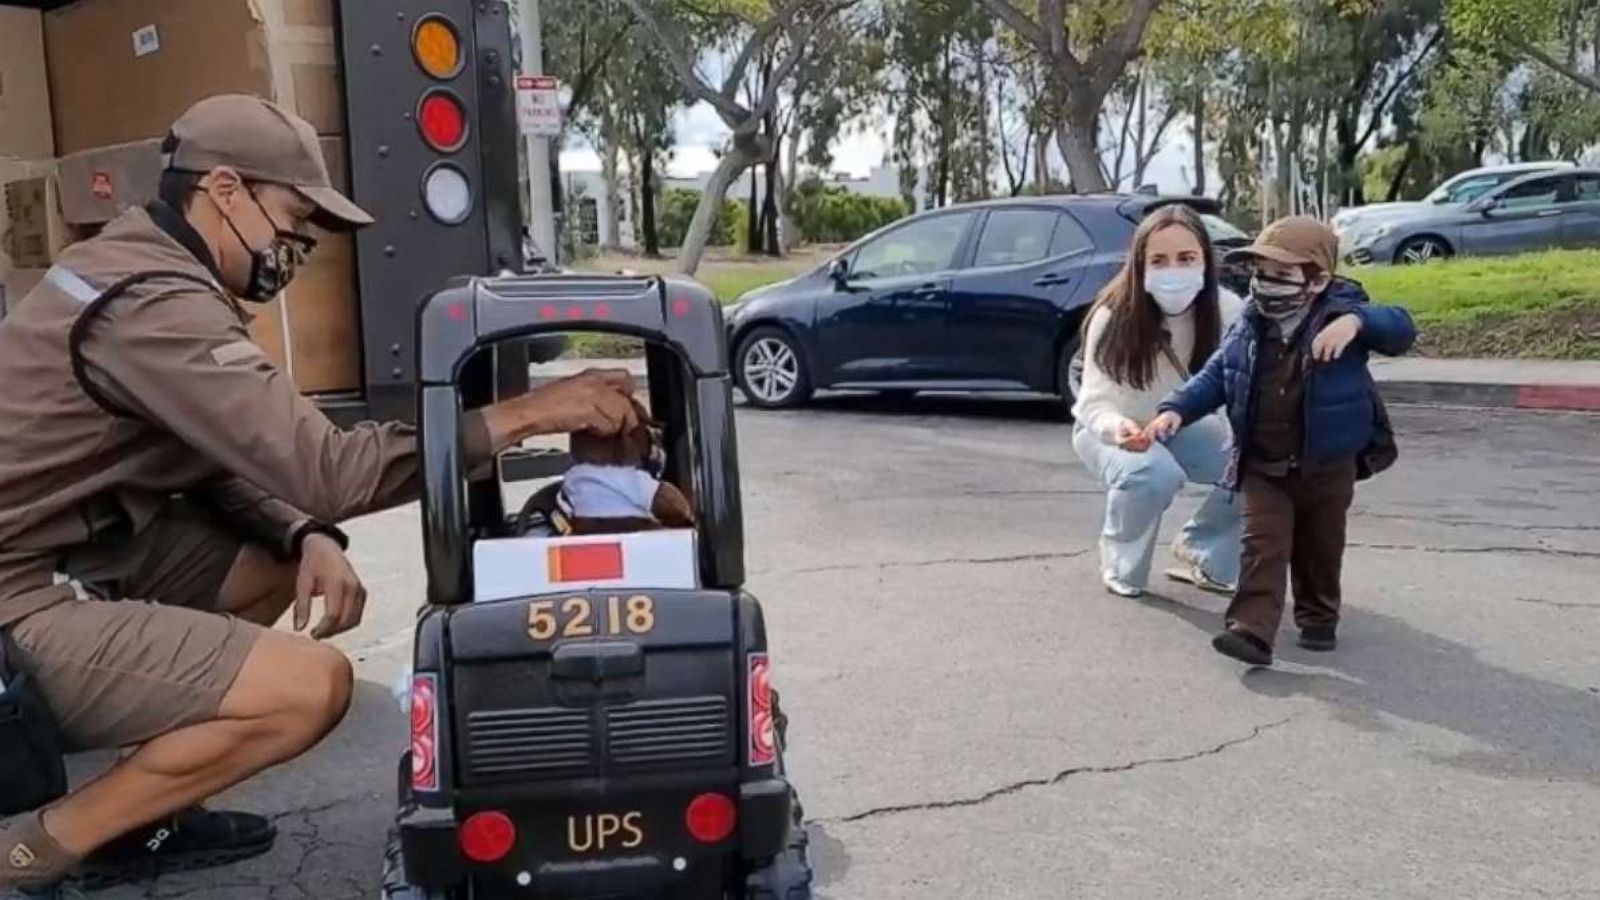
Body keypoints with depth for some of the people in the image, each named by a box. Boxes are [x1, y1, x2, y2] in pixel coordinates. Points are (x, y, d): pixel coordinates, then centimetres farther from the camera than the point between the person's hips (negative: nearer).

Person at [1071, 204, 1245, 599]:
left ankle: (1202, 554, 9)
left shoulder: (1226, 311, -23)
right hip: (1109, 430, -3)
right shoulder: (1114, 317, -29)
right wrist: (1116, 426, -51)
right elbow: (1095, 403, -28)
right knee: (1153, 473, -35)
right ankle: (1122, 565, -4)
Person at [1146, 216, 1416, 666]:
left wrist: (1357, 320, -44)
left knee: (1321, 548, 14)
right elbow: (1215, 377, 4)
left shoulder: (1340, 316, -12)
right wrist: (1176, 409, -10)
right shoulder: (1249, 328, -1)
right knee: (1263, 547, -5)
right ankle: (1252, 629, -10)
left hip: (1327, 466, -2)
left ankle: (1318, 619, 35)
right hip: (1263, 465, 2)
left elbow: (1401, 329, -24)